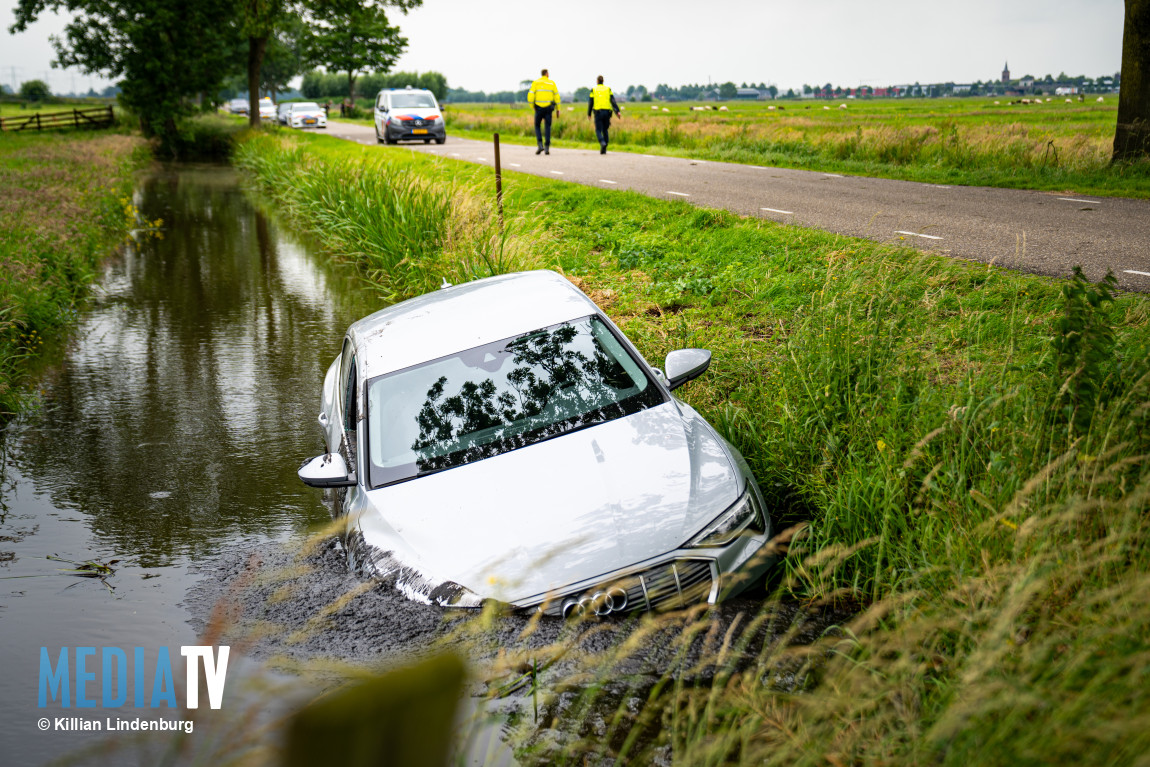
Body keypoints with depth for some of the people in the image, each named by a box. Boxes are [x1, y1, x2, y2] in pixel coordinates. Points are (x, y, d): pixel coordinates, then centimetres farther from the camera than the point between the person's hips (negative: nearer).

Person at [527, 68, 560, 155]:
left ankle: (540, 145, -5)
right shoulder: (552, 83, 5)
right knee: (547, 128, 3)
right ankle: (547, 148, -5)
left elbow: (530, 96, -6)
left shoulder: (535, 83, 3)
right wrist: (558, 109, 9)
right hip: (548, 108, 0)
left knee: (537, 126, 13)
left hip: (538, 108, 0)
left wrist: (532, 107, 5)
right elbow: (556, 96, 3)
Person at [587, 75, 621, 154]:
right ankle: (604, 149, 14)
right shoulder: (608, 89, 9)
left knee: (598, 131, 0)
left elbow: (590, 103, 4)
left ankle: (603, 143, -30)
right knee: (605, 130, 16)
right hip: (607, 112, 2)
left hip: (598, 112, -2)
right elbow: (613, 101, -1)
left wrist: (589, 113, 15)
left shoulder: (593, 90, 5)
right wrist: (617, 112, -6)